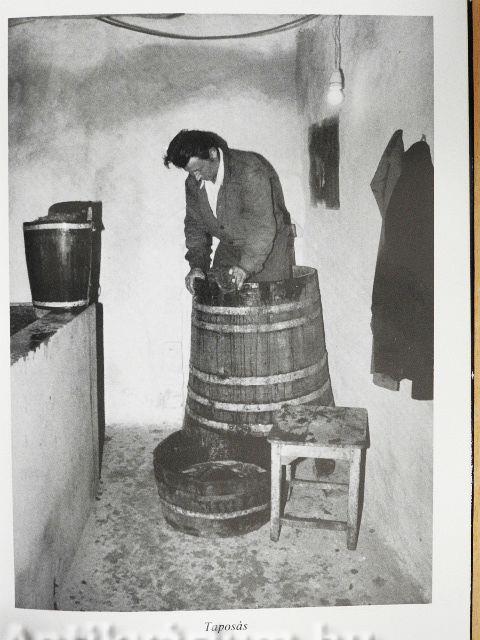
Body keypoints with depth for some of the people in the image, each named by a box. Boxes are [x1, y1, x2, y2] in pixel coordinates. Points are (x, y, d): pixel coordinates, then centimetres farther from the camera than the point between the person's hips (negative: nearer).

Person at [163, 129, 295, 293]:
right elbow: (194, 224, 7)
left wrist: (246, 265, -33)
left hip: (269, 249, -5)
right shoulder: (192, 183, -2)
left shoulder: (250, 171, -25)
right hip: (228, 251, 6)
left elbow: (264, 225, -27)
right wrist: (196, 264, -6)